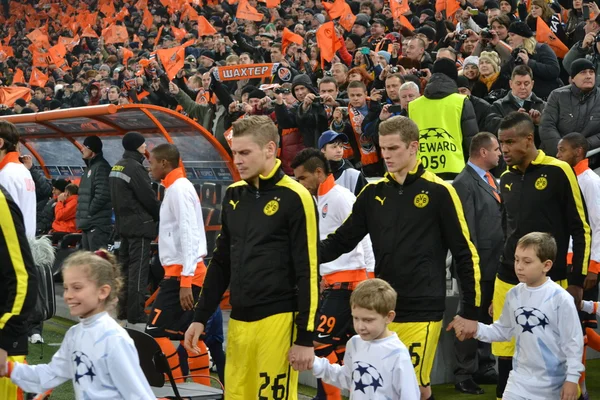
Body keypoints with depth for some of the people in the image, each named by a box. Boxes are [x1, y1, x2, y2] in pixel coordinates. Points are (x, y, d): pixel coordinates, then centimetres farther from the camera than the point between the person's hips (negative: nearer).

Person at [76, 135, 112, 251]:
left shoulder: (101, 167, -12)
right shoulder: (89, 167, 20)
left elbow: (102, 194, -22)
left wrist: (90, 211, -15)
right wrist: (82, 215, 14)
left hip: (97, 224, -11)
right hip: (88, 223, 11)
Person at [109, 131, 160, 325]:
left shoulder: (116, 167, 13)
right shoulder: (135, 168, -16)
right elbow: (149, 198, -15)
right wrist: (161, 216, -1)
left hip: (123, 224, 10)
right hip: (139, 225, -10)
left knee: (125, 267, 15)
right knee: (138, 271, -7)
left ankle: (123, 309, 21)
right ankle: (136, 313, -6)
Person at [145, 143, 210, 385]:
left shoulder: (178, 189, -13)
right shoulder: (178, 187, 16)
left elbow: (189, 235, -20)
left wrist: (185, 280, -24)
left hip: (181, 274, -10)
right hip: (184, 273, 10)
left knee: (155, 331, -8)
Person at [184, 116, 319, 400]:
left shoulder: (295, 198, -8)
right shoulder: (233, 196, 11)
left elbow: (308, 272, -10)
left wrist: (305, 337, -12)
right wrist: (200, 317, 15)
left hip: (278, 321, -6)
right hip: (238, 322, 6)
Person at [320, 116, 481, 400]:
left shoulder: (438, 192, -4)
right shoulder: (373, 193, 8)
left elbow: (465, 254, -3)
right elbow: (342, 241, 11)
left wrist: (470, 311, -4)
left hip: (422, 312, -5)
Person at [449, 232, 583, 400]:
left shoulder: (560, 298, -17)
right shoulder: (514, 295, -1)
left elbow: (573, 341, -12)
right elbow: (503, 330, 10)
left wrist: (572, 378, -11)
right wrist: (476, 329, -5)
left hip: (553, 382, -4)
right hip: (521, 377, 4)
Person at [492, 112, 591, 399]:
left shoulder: (557, 172, -6)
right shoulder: (506, 179, 10)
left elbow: (581, 230, -5)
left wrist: (577, 281, -8)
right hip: (507, 283, 5)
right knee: (505, 356, 3)